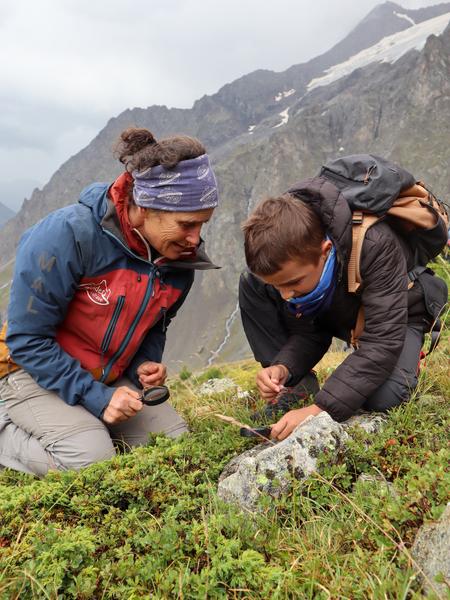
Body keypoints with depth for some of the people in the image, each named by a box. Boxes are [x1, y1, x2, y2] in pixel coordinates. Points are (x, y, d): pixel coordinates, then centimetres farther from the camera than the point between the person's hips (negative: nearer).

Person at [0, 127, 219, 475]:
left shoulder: (181, 258, -8)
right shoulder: (69, 234, -27)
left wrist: (145, 365, -12)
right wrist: (95, 398, -24)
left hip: (109, 379, 6)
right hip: (35, 372, -6)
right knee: (92, 460, -25)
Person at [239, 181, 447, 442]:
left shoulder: (375, 245, -41)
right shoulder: (287, 258, -25)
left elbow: (382, 342, -42)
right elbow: (306, 332, -14)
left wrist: (321, 409, -48)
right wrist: (283, 367, -37)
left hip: (396, 316, -4)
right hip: (337, 312, 5)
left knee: (382, 398, -35)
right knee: (252, 286, -18)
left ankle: (410, 357, 2)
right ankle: (295, 388, -13)